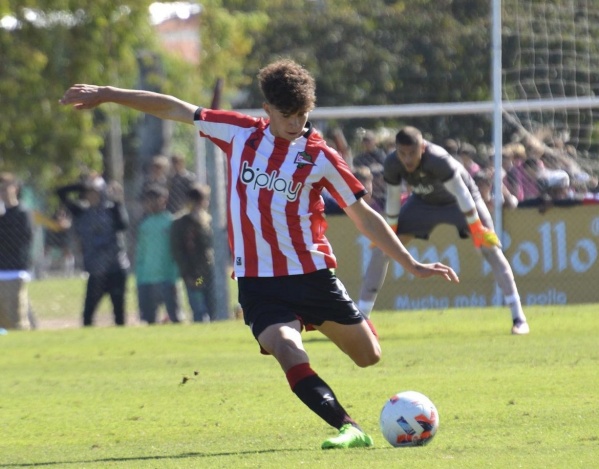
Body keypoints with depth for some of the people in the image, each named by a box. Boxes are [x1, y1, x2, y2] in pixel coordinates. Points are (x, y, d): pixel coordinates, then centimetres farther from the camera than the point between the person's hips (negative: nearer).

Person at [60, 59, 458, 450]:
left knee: (368, 357, 7)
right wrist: (106, 94, 11)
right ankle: (350, 430, -26)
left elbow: (364, 215, 1)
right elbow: (176, 110, 9)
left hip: (313, 275, 0)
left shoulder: (321, 157, -5)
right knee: (289, 355, -25)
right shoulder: (240, 133, 1)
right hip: (258, 282, 0)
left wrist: (411, 264, -3)